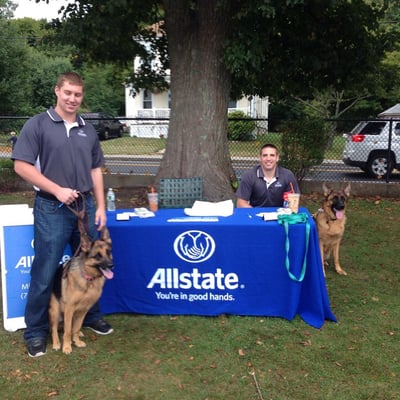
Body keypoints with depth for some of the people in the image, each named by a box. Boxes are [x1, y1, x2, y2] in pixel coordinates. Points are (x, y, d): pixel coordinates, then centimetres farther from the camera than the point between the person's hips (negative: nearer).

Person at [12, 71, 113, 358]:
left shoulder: (88, 130, 11)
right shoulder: (38, 124, -4)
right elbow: (22, 165, -10)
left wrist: (100, 207, 7)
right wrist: (58, 190, -15)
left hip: (85, 206, 5)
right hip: (51, 208, -5)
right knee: (45, 272, 1)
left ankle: (91, 316, 34)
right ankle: (36, 332, 16)